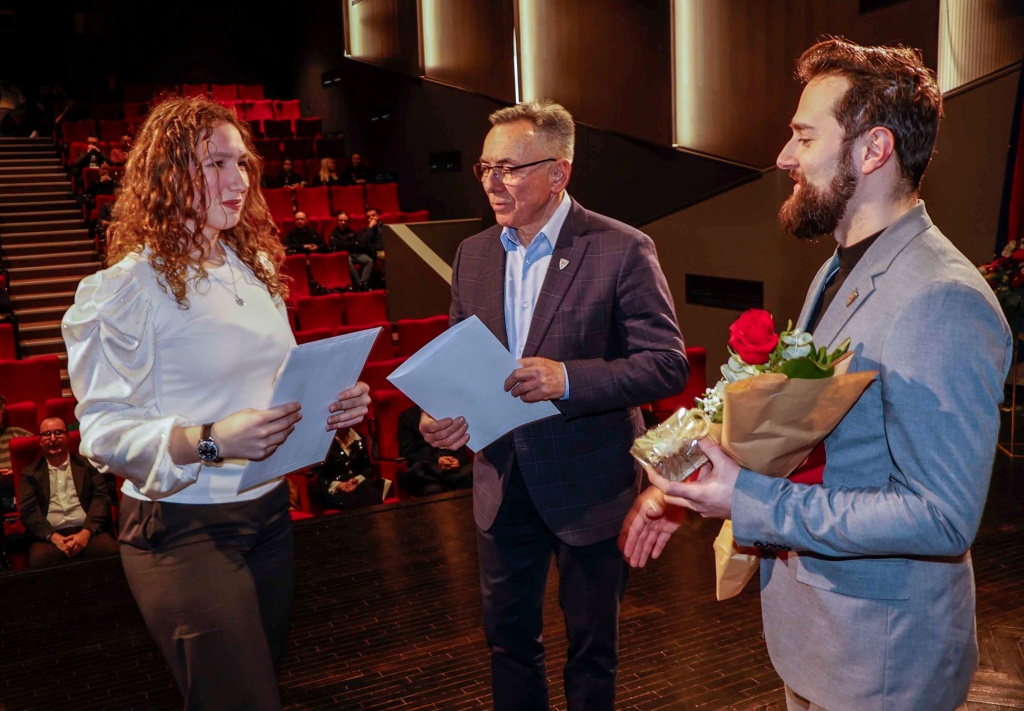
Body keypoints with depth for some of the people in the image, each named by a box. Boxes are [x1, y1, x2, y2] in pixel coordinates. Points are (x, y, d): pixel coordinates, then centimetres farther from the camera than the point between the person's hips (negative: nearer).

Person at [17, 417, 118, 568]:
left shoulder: (87, 464, 15)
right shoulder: (30, 473, 15)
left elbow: (101, 497, 5)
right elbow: (28, 510, 5)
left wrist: (86, 532, -10)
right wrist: (54, 537, -12)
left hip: (88, 531, 0)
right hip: (50, 536, 0)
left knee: (112, 555, -29)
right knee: (38, 561, -33)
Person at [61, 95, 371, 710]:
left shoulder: (256, 267, 10)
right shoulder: (125, 289, -12)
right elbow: (104, 431, -16)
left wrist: (334, 404, -2)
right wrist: (209, 441, -31)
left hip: (269, 514, 7)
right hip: (184, 528, -7)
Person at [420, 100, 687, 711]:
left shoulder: (622, 250, -14)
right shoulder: (474, 254, 4)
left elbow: (668, 364, -17)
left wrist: (568, 379, -30)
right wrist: (440, 416, -10)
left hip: (590, 489, -5)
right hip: (504, 483, 5)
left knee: (592, 647, 15)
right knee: (508, 636, 20)